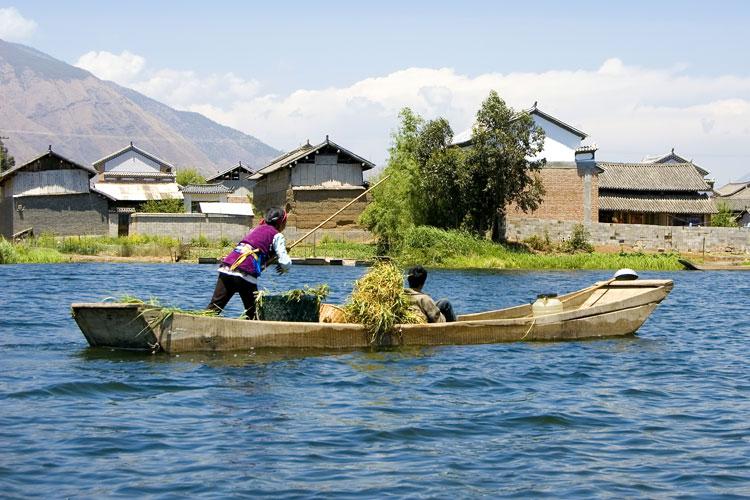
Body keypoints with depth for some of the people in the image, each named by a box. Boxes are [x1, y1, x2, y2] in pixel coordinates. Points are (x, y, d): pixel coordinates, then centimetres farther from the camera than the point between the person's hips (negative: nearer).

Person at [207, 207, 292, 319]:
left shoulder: (256, 229, 27)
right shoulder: (277, 236, 7)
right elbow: (285, 262, -1)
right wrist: (284, 268, 20)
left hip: (226, 268, 6)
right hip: (246, 274, -5)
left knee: (214, 307, 2)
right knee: (253, 313, 9)